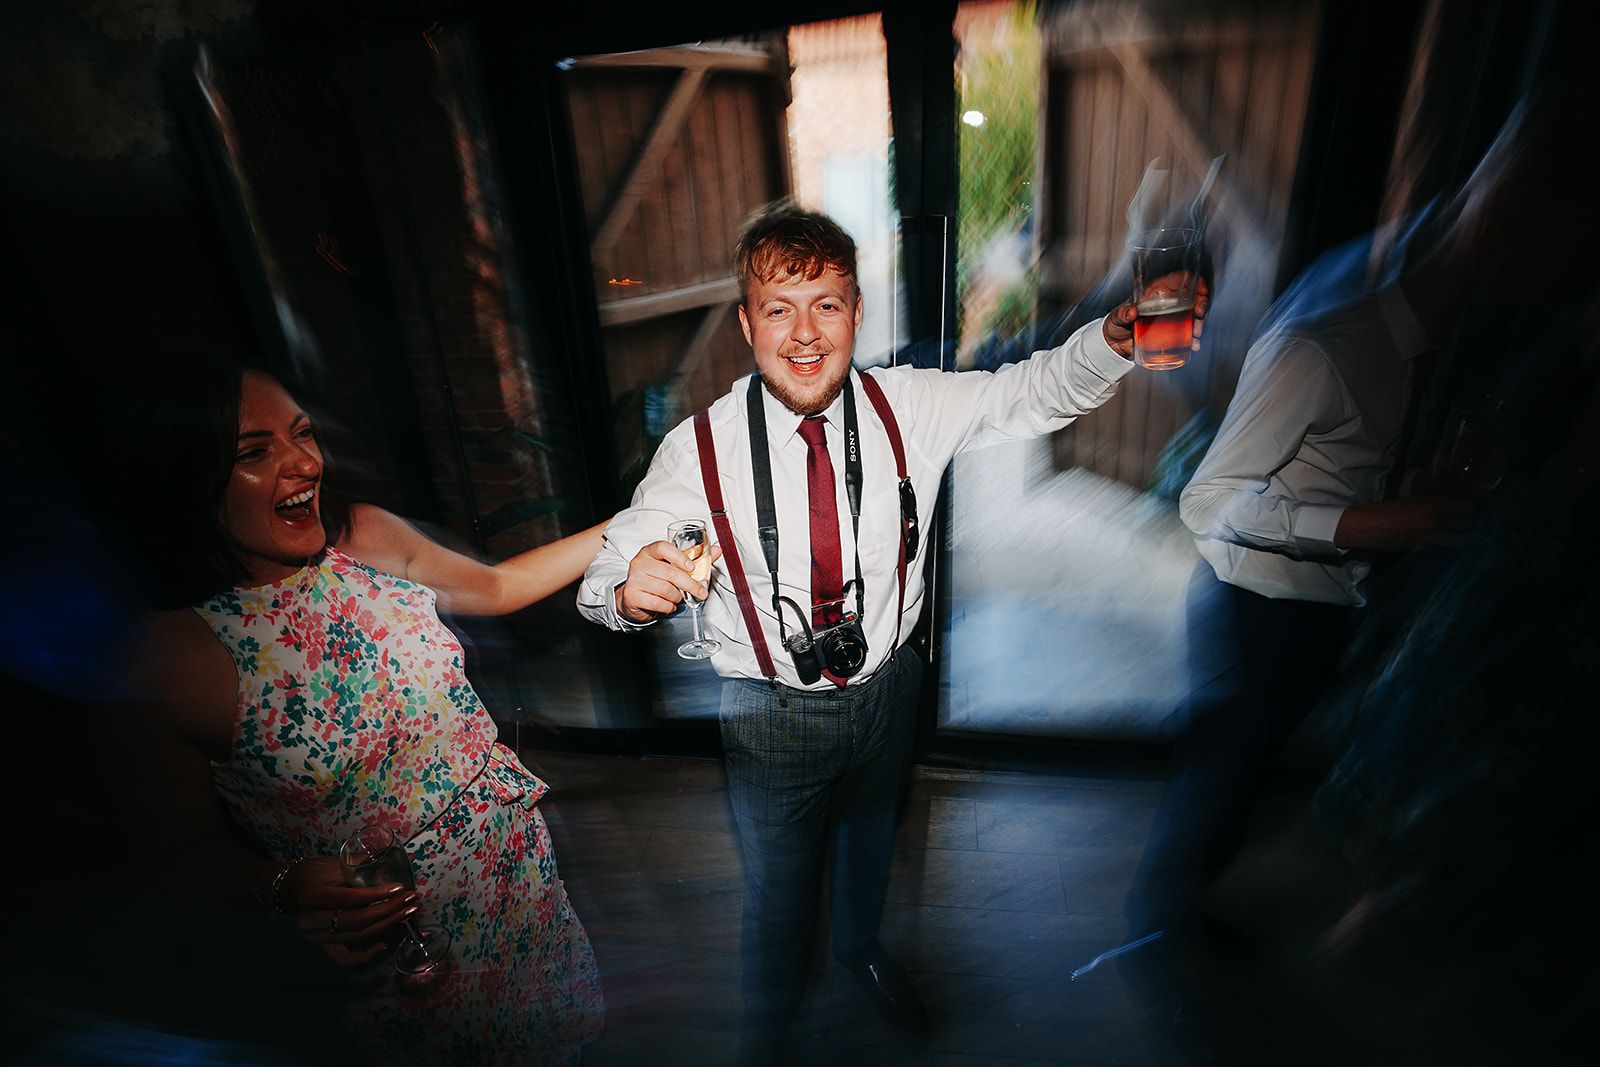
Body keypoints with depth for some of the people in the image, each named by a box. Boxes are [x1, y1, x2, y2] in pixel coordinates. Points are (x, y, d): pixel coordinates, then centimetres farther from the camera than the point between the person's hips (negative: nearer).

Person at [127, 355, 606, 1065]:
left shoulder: (367, 537, -9)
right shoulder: (174, 656, -20)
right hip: (397, 944, -4)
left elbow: (494, 587, 8)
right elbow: (196, 848, -6)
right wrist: (286, 887, -26)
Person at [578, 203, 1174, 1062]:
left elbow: (1038, 391, -11)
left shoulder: (909, 406, -13)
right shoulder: (699, 449, -20)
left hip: (886, 689, 3)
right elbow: (607, 575, -18)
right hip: (770, 711, -2)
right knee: (776, 888, 19)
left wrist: (1115, 337, -32)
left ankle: (861, 948, 66)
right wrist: (630, 590, -42)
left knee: (870, 841, 30)